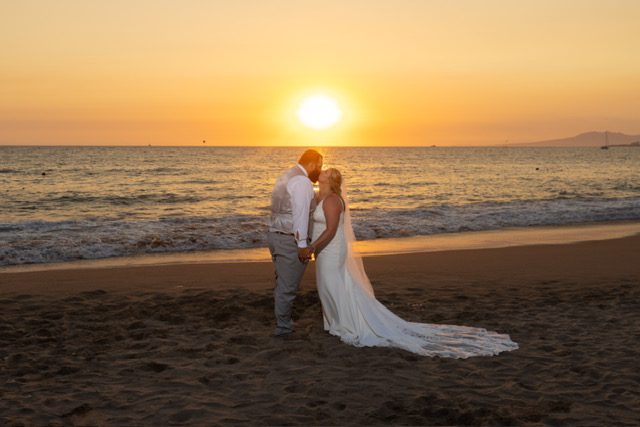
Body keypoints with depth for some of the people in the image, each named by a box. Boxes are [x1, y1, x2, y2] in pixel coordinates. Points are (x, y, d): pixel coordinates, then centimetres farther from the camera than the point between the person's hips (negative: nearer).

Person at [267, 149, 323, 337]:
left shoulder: (285, 177, 15)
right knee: (288, 287, 1)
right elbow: (300, 215, -21)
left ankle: (282, 321, 28)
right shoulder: (302, 182, -15)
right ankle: (283, 327, 10)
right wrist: (302, 245, -21)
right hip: (290, 240, -10)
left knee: (282, 283, 18)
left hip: (275, 235, 10)